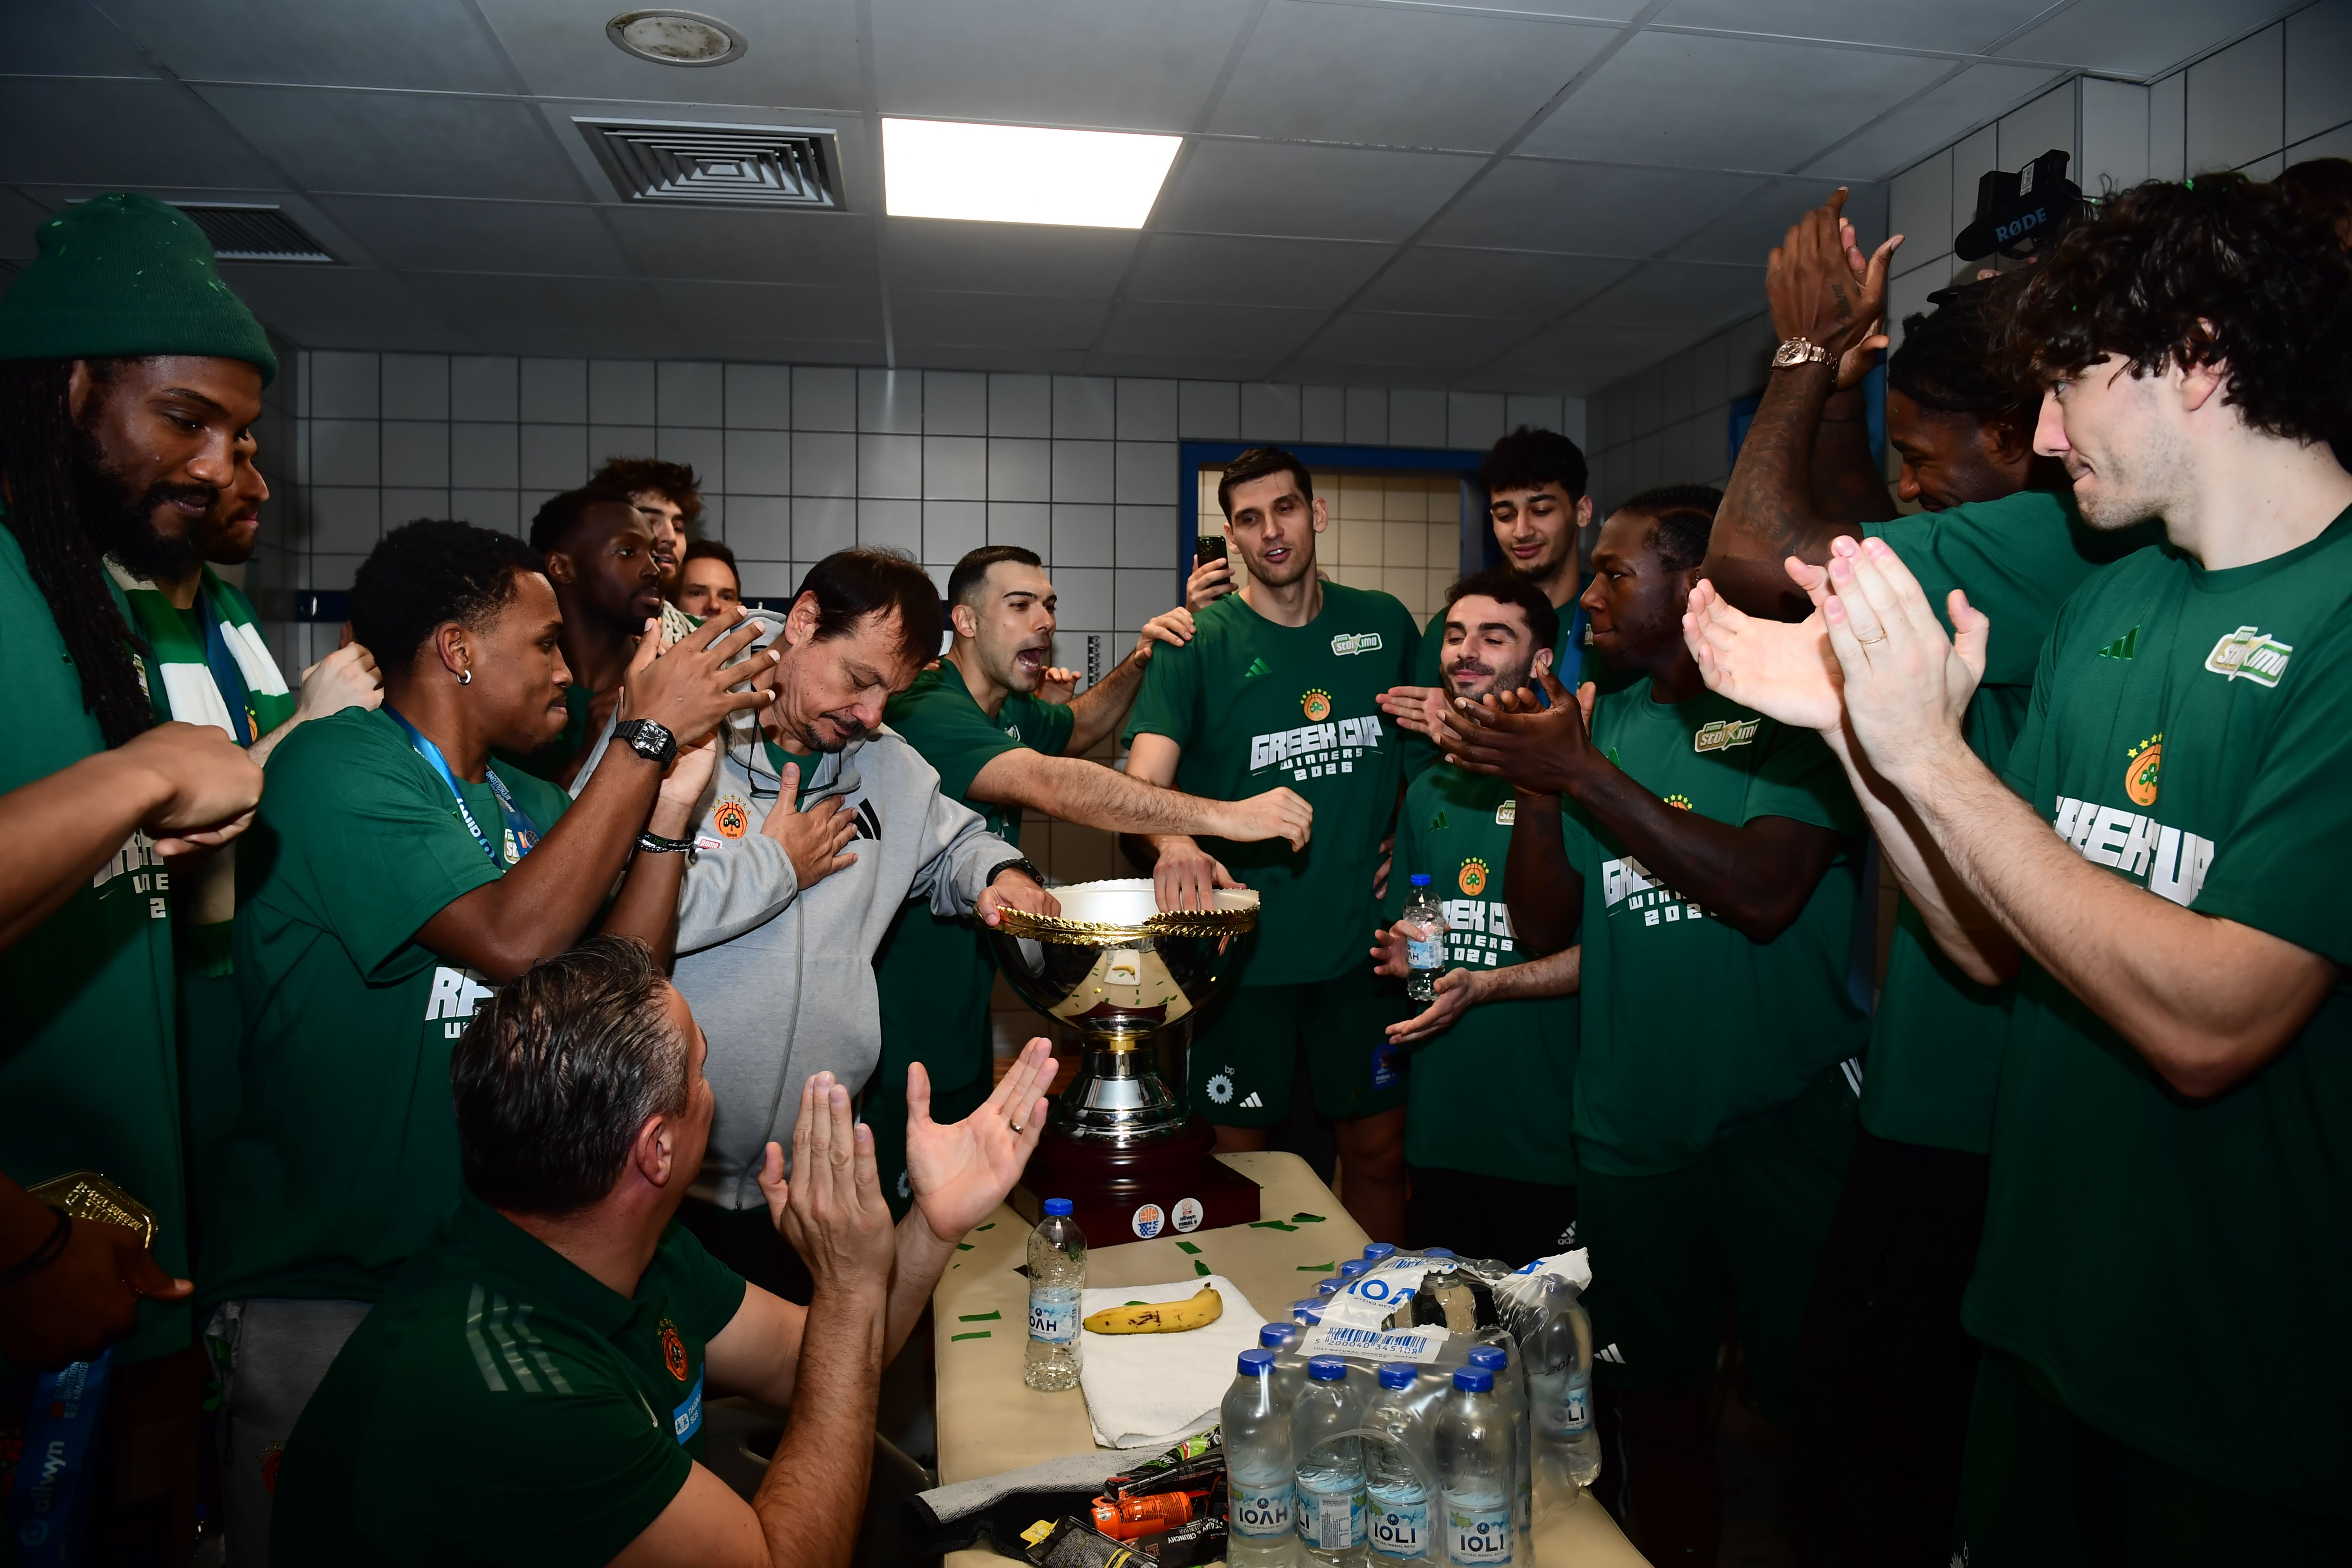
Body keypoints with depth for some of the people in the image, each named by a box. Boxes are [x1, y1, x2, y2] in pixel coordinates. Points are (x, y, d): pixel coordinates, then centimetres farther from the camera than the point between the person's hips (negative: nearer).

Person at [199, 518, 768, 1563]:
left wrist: (671, 804, -9)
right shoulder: (335, 765, -17)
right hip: (320, 1289, -7)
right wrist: (648, 739, -24)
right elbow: (515, 941, -30)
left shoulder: (529, 804, 6)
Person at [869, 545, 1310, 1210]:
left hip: (963, 1021, 10)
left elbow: (1080, 726, 29)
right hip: (900, 1036, -10)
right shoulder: (927, 713, -24)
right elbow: (1051, 784, -39)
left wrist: (1139, 660, 7)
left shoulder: (1011, 712, 9)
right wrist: (1224, 816, -42)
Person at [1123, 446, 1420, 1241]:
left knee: (1379, 1148, 14)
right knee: (1239, 1150, 7)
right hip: (1244, 944, -3)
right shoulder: (1198, 644, -5)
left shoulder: (1384, 624, 5)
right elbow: (1144, 779, -18)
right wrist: (1175, 844, -38)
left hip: (1364, 939, 3)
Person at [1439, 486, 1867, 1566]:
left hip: (1787, 1120, -5)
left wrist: (1580, 773, -20)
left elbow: (1764, 891, -24)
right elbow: (1544, 926, 7)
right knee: (1658, 1408, 17)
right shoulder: (1606, 718, 9)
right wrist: (1535, 780, -8)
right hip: (1630, 1133, 5)